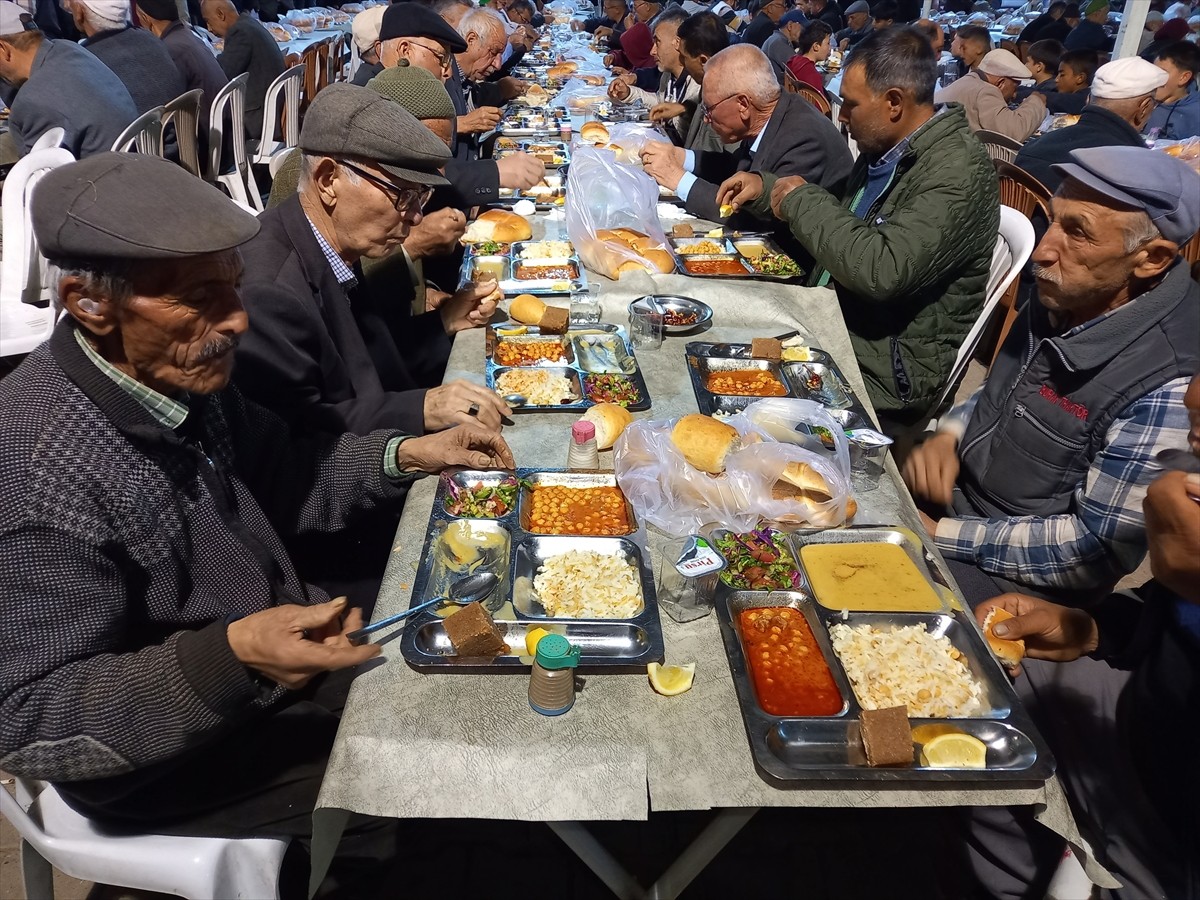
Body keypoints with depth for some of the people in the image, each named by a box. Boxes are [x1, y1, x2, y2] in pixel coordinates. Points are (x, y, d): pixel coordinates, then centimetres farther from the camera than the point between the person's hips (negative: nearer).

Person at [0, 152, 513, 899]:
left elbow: (277, 479, 5)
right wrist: (228, 658, -39)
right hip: (162, 753, -7)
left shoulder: (177, 370, -9)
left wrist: (405, 455, -8)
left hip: (268, 636, 8)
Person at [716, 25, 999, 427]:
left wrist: (802, 200, -19)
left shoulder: (959, 171, -21)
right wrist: (767, 187, 11)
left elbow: (883, 271, -33)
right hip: (834, 323, 9)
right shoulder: (885, 148, 6)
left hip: (887, 367, -9)